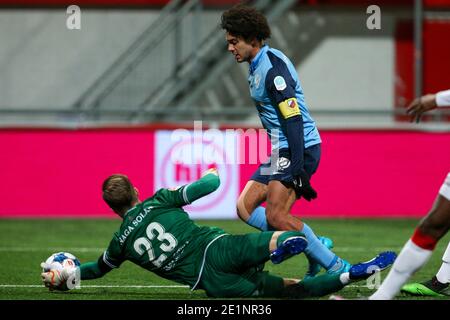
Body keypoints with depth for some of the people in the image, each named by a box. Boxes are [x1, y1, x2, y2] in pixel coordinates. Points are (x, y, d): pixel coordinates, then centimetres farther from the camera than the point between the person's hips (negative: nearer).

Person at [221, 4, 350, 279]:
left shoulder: (272, 68, -17)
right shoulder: (257, 66, 14)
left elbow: (294, 119, -23)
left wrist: (298, 168, -27)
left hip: (300, 149, -11)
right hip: (283, 151, 11)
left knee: (276, 216, -17)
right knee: (245, 207, 5)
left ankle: (337, 268, -10)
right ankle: (316, 245, 4)